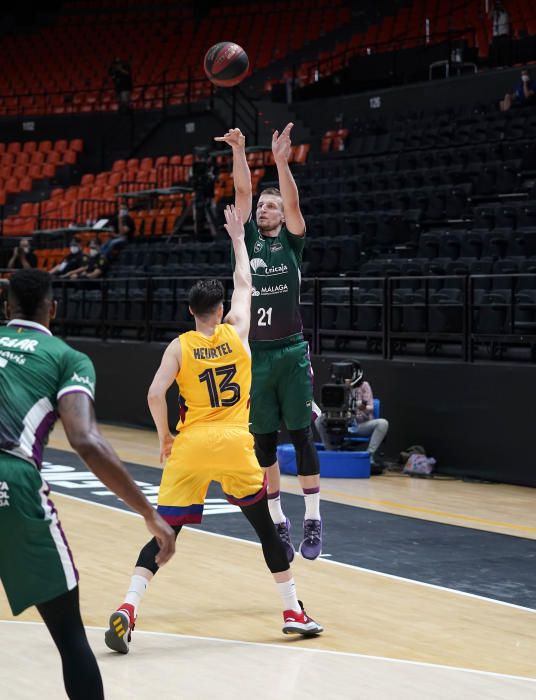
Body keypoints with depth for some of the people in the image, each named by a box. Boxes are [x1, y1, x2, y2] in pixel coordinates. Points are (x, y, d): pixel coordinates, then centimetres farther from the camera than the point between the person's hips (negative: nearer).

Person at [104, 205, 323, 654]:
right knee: (266, 528, 13)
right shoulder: (237, 332, 5)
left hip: (190, 447, 0)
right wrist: (238, 238, 31)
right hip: (235, 444, 0)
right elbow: (244, 285, 21)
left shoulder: (180, 347, 1)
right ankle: (294, 612, 16)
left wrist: (164, 438, 3)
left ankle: (128, 609, -12)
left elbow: (156, 394, -11)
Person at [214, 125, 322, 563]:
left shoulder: (291, 241, 4)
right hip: (255, 354, 2)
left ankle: (313, 519, 7)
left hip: (291, 353, -2)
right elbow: (242, 192, -1)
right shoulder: (248, 238, 9)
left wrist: (282, 161, -25)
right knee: (264, 442, 6)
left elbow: (292, 202, -12)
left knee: (301, 436, 0)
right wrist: (239, 152, -16)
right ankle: (278, 521, 15)